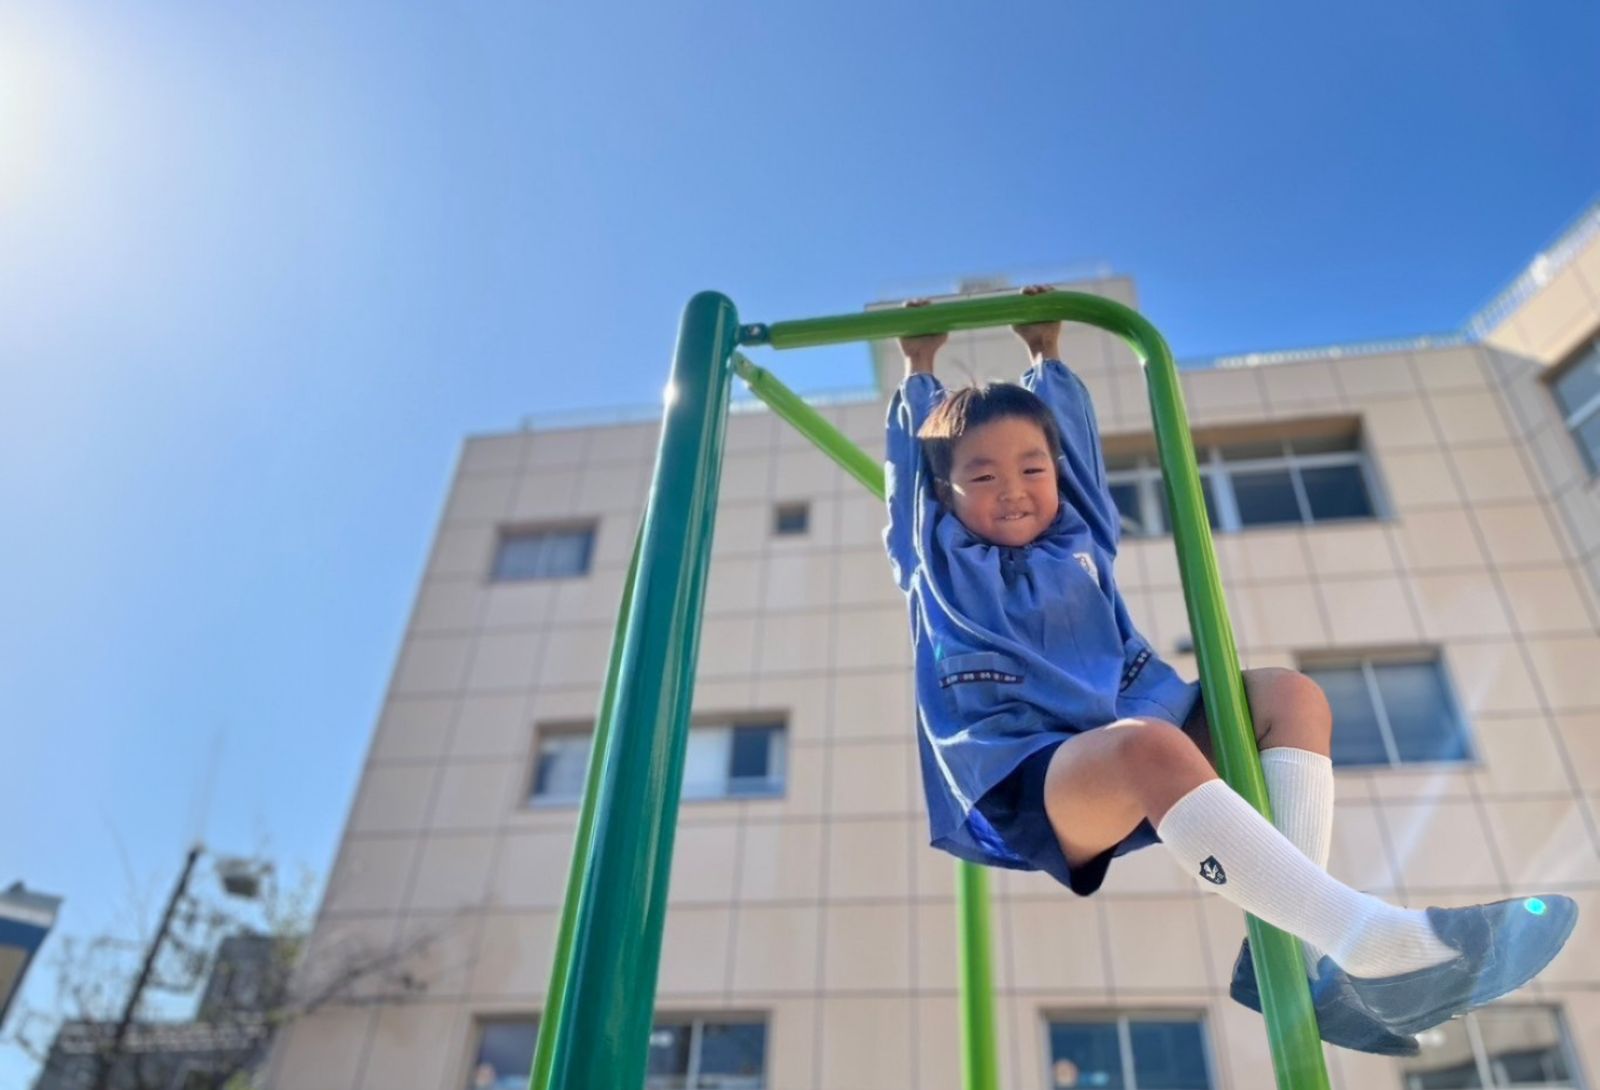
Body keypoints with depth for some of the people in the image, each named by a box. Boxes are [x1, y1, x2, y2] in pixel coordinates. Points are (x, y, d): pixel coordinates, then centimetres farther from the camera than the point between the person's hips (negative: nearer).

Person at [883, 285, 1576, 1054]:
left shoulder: (1080, 534, 21)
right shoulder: (937, 562, 12)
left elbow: (1071, 431, 34)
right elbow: (910, 456, 23)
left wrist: (1047, 355, 47)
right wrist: (919, 371, 38)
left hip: (1130, 742, 6)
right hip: (1016, 782, -6)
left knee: (1288, 696, -13)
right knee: (1149, 746, -37)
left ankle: (1290, 951, -28)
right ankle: (1376, 948, -44)